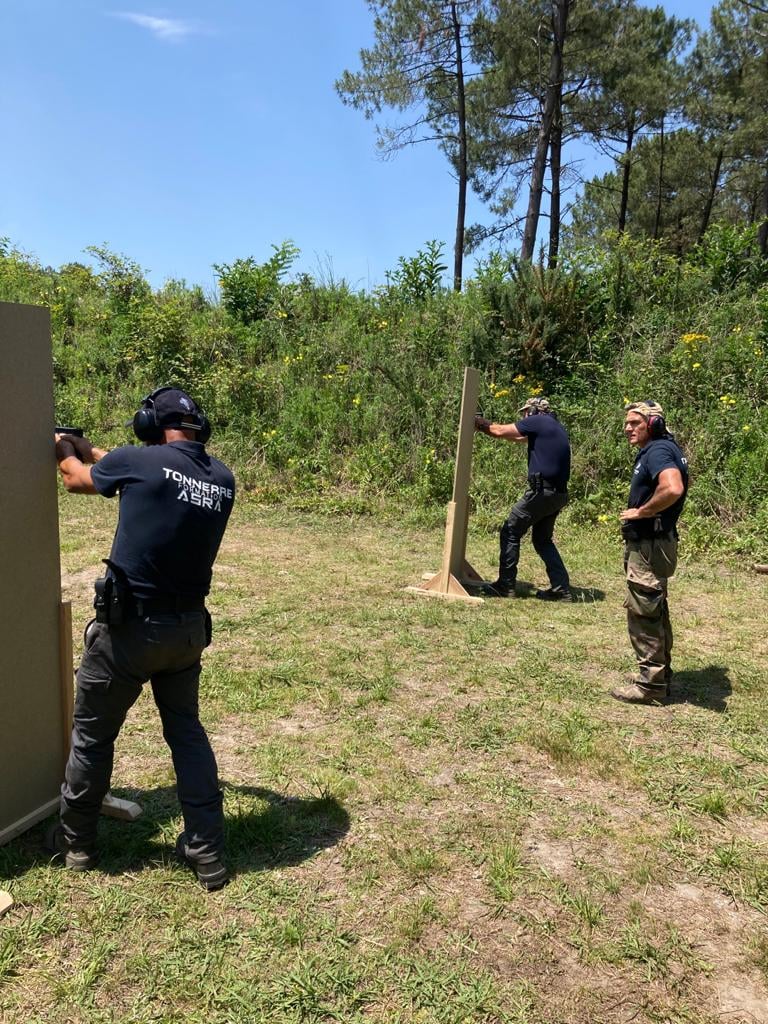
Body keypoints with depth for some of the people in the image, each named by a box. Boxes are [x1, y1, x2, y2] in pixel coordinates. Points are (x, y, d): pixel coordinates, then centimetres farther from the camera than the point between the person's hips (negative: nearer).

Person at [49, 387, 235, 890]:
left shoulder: (140, 460, -14)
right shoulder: (223, 478, 1)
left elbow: (78, 478, 7)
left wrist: (66, 450, 31)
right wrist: (93, 451, 30)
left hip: (130, 626, -4)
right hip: (189, 627, 5)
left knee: (93, 734, 17)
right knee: (186, 729, 19)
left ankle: (76, 843, 35)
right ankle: (209, 853, 22)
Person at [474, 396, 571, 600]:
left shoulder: (537, 421, -5)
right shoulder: (556, 426, 21)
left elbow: (501, 431, -1)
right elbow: (519, 437, 28)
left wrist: (481, 424, 17)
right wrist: (485, 425, 30)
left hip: (541, 491, -9)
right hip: (558, 493, 9)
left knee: (510, 533, 2)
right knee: (542, 539, 19)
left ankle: (505, 585, 5)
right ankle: (561, 588, 15)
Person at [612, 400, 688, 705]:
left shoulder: (658, 451, -18)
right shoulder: (659, 449, 14)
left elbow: (673, 488, -36)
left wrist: (641, 511, -21)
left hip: (649, 547, -11)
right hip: (650, 544, 11)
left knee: (643, 614, -3)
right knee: (655, 612, 19)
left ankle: (650, 683, 6)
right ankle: (659, 674, 32)